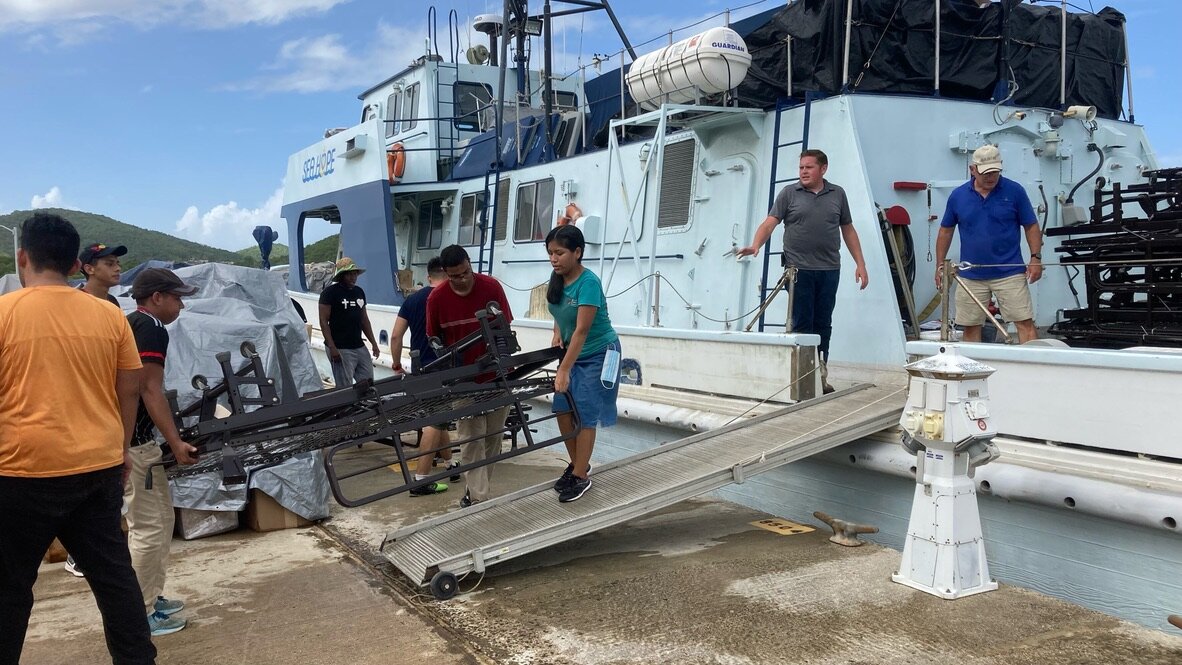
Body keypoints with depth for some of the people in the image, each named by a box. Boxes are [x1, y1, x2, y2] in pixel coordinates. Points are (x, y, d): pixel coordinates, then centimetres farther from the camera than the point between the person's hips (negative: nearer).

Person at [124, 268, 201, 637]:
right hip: (133, 440, -11)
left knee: (161, 518, 17)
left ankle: (151, 597, 25)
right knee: (149, 527, -4)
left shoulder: (129, 323, 17)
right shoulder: (152, 328, -14)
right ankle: (140, 614, 4)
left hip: (123, 434, 11)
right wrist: (175, 442, -22)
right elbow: (150, 391, -20)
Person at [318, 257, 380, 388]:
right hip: (341, 350, -7)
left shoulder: (359, 292, 14)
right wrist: (332, 348, -17)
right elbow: (324, 321, -10)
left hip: (359, 347, 7)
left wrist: (373, 343, 14)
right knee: (345, 389, -5)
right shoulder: (330, 293, -6)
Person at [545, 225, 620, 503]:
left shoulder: (589, 283, -26)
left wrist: (564, 371, -32)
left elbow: (582, 330, -30)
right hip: (572, 352, 7)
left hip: (597, 355, -7)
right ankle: (577, 464, 24)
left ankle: (581, 477, 7)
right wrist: (557, 333, -4)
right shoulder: (557, 280, -3)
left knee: (585, 415, -6)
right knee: (563, 410, 5)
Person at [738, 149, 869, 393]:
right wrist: (755, 245, -22)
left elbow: (848, 230, 15)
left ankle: (821, 376, 14)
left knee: (823, 325, 7)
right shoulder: (789, 193, 4)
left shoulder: (837, 194, 12)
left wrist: (860, 264, 10)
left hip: (829, 270, 3)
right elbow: (769, 223, -4)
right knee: (801, 325, 0)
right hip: (799, 269, -2)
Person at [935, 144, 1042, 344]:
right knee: (971, 327, 7)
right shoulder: (958, 196, 2)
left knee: (1025, 322, -5)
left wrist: (1036, 258, -8)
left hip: (1010, 273, -2)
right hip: (971, 276, 2)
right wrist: (940, 265, 7)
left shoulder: (1014, 191, -3)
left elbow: (1031, 226, 3)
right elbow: (946, 231, 11)